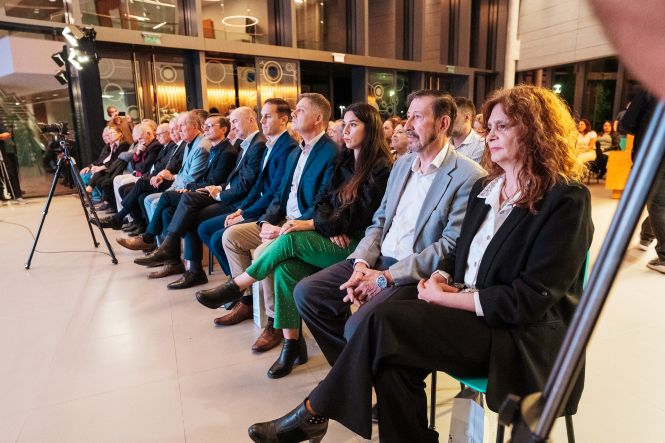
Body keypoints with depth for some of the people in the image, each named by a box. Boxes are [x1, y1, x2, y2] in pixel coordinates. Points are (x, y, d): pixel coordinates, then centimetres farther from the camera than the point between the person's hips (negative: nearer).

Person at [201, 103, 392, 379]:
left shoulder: (382, 170, -8)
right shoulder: (345, 161, 14)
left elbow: (358, 217, -16)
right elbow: (324, 201, 11)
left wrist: (311, 225, -20)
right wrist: (328, 226, -12)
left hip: (356, 245, -6)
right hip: (333, 239, 6)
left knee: (290, 240, -26)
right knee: (286, 264, -22)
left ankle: (236, 286, -6)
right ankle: (292, 344, -14)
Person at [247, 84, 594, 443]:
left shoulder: (565, 201, -12)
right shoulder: (485, 188, 12)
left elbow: (529, 300, -17)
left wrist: (446, 298, -16)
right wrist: (438, 279, -7)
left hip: (521, 337, -6)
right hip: (467, 310, 6)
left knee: (385, 320, -24)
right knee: (393, 364, -24)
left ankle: (313, 413, -6)